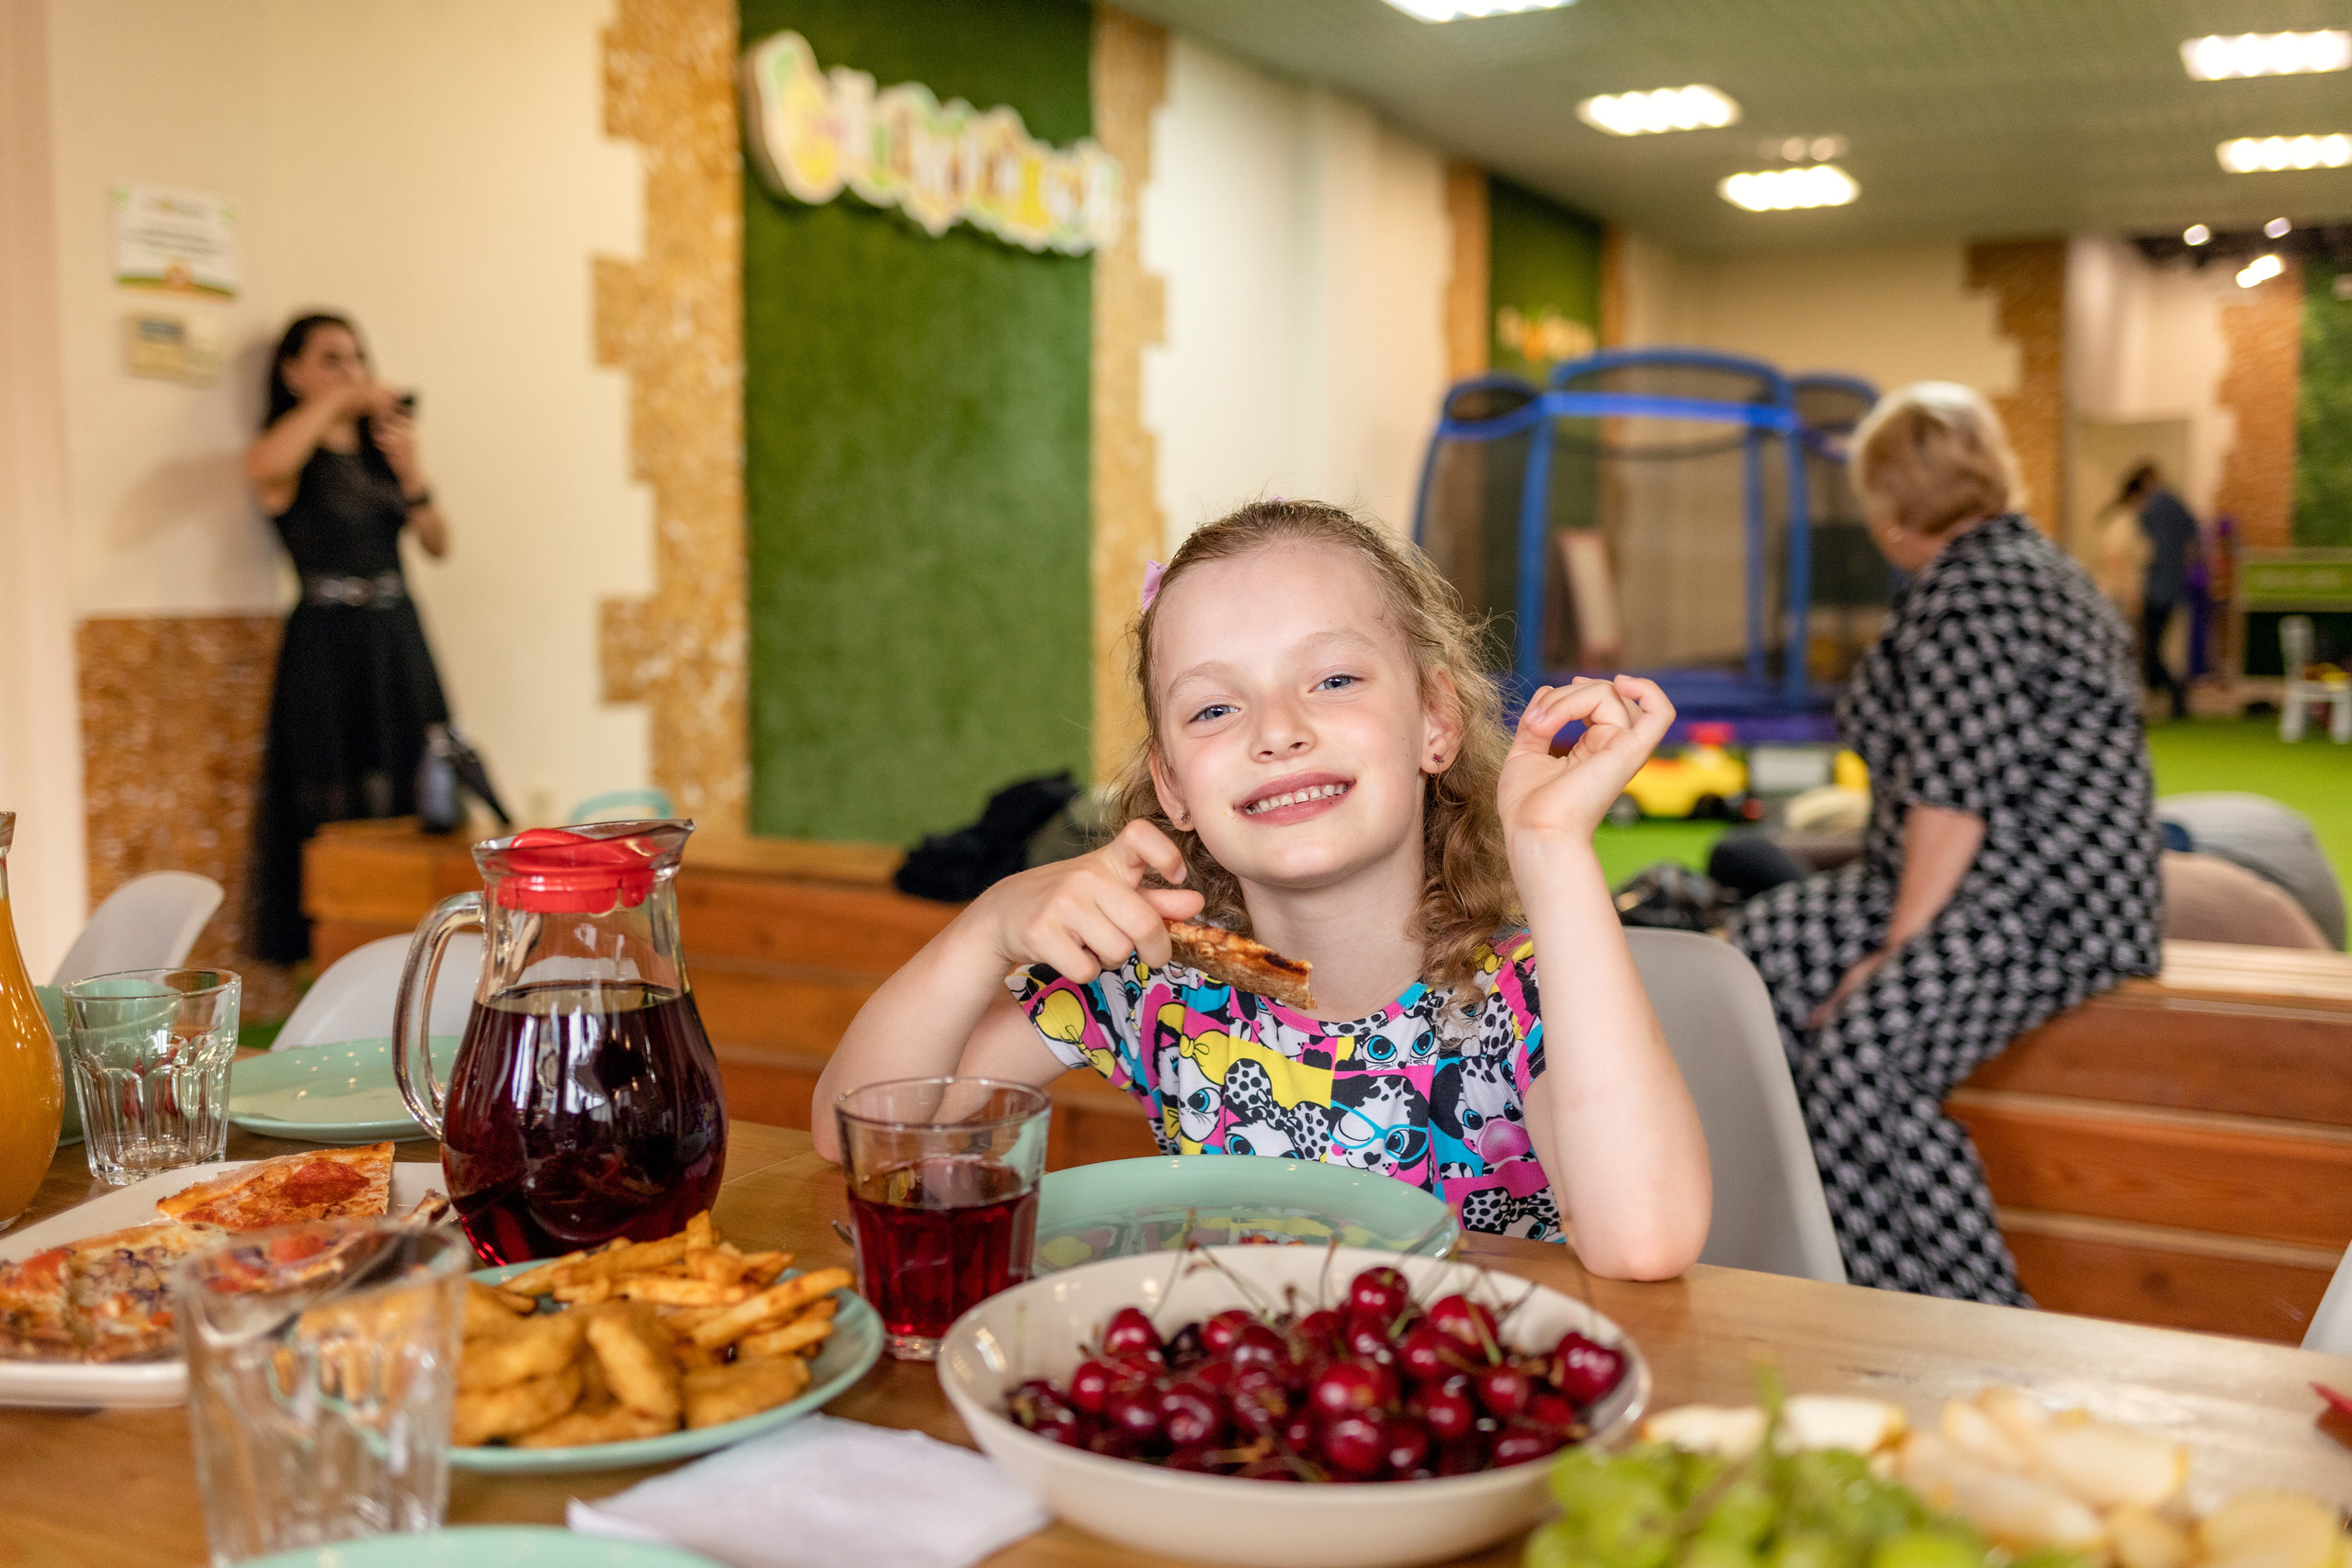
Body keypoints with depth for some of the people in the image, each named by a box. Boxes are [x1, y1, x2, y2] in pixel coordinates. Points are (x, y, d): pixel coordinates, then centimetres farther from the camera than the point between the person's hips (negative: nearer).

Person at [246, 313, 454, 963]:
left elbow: (438, 543, 7)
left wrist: (410, 468, -7)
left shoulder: (380, 449, 14)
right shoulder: (295, 458, -2)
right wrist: (335, 401, -19)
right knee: (337, 811, -6)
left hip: (397, 640, 6)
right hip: (327, 645, -5)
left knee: (411, 801, 3)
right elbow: (262, 466, -29)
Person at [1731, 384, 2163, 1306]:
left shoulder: (1967, 590, -12)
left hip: (2048, 911, -11)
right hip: (1989, 891, 11)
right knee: (1758, 955, 0)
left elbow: (1953, 797, -18)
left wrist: (1894, 951, -16)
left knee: (1860, 1041, -30)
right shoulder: (2024, 564, 21)